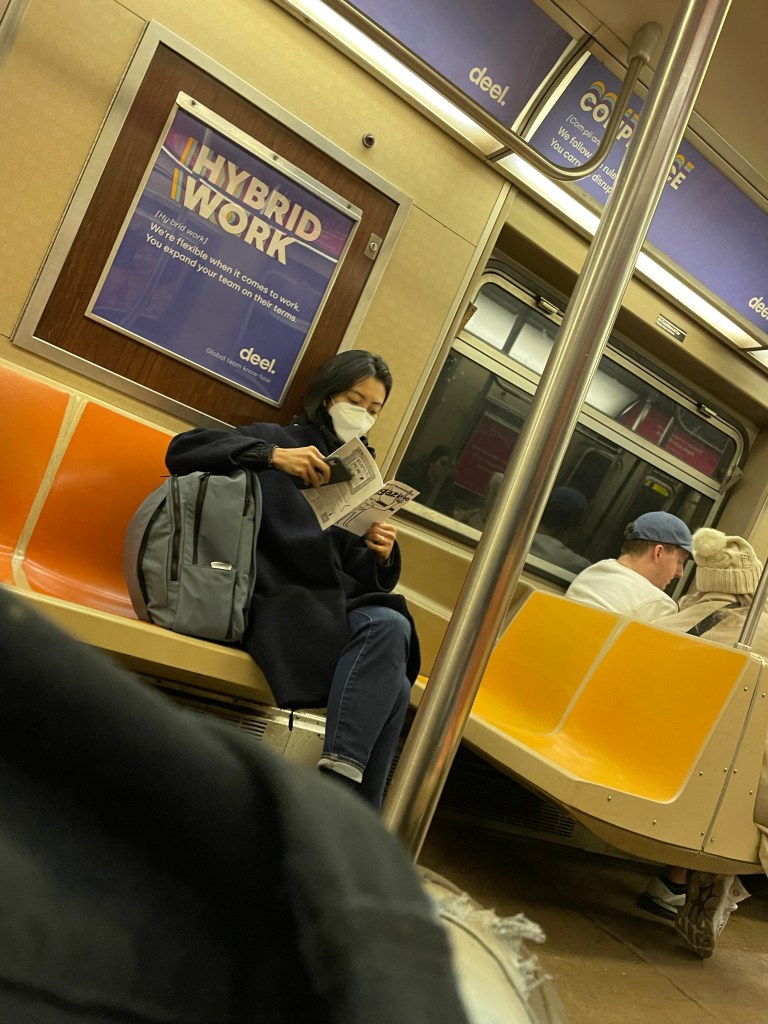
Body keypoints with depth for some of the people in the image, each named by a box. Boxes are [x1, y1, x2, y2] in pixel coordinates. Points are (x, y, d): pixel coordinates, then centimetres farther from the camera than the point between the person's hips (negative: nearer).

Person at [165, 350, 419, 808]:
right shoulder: (277, 439, 9)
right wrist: (272, 456, -17)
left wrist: (382, 556, -7)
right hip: (276, 602, -5)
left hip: (334, 607, 5)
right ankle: (339, 774, -32)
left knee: (394, 682, -26)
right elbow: (183, 449, -6)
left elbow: (363, 576, 18)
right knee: (389, 627, -31)